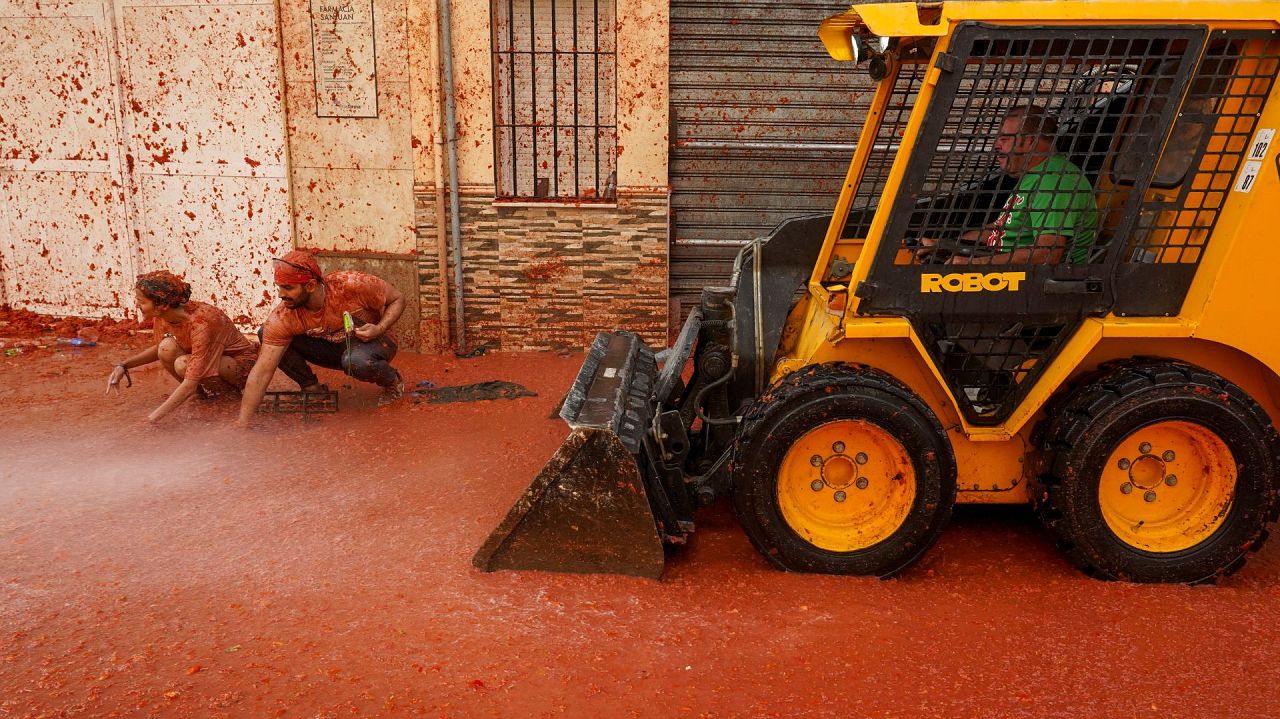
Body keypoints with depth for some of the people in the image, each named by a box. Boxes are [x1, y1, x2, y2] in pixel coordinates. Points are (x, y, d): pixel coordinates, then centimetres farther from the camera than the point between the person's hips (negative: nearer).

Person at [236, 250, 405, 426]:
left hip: (369, 342, -3)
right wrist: (242, 424, -29)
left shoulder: (352, 285, -31)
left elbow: (397, 299, -14)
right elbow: (262, 372, -24)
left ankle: (392, 382, -5)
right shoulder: (281, 318, -24)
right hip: (330, 348, 3)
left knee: (357, 360, -40)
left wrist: (379, 329, -32)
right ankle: (312, 388, 0)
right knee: (264, 334, -15)